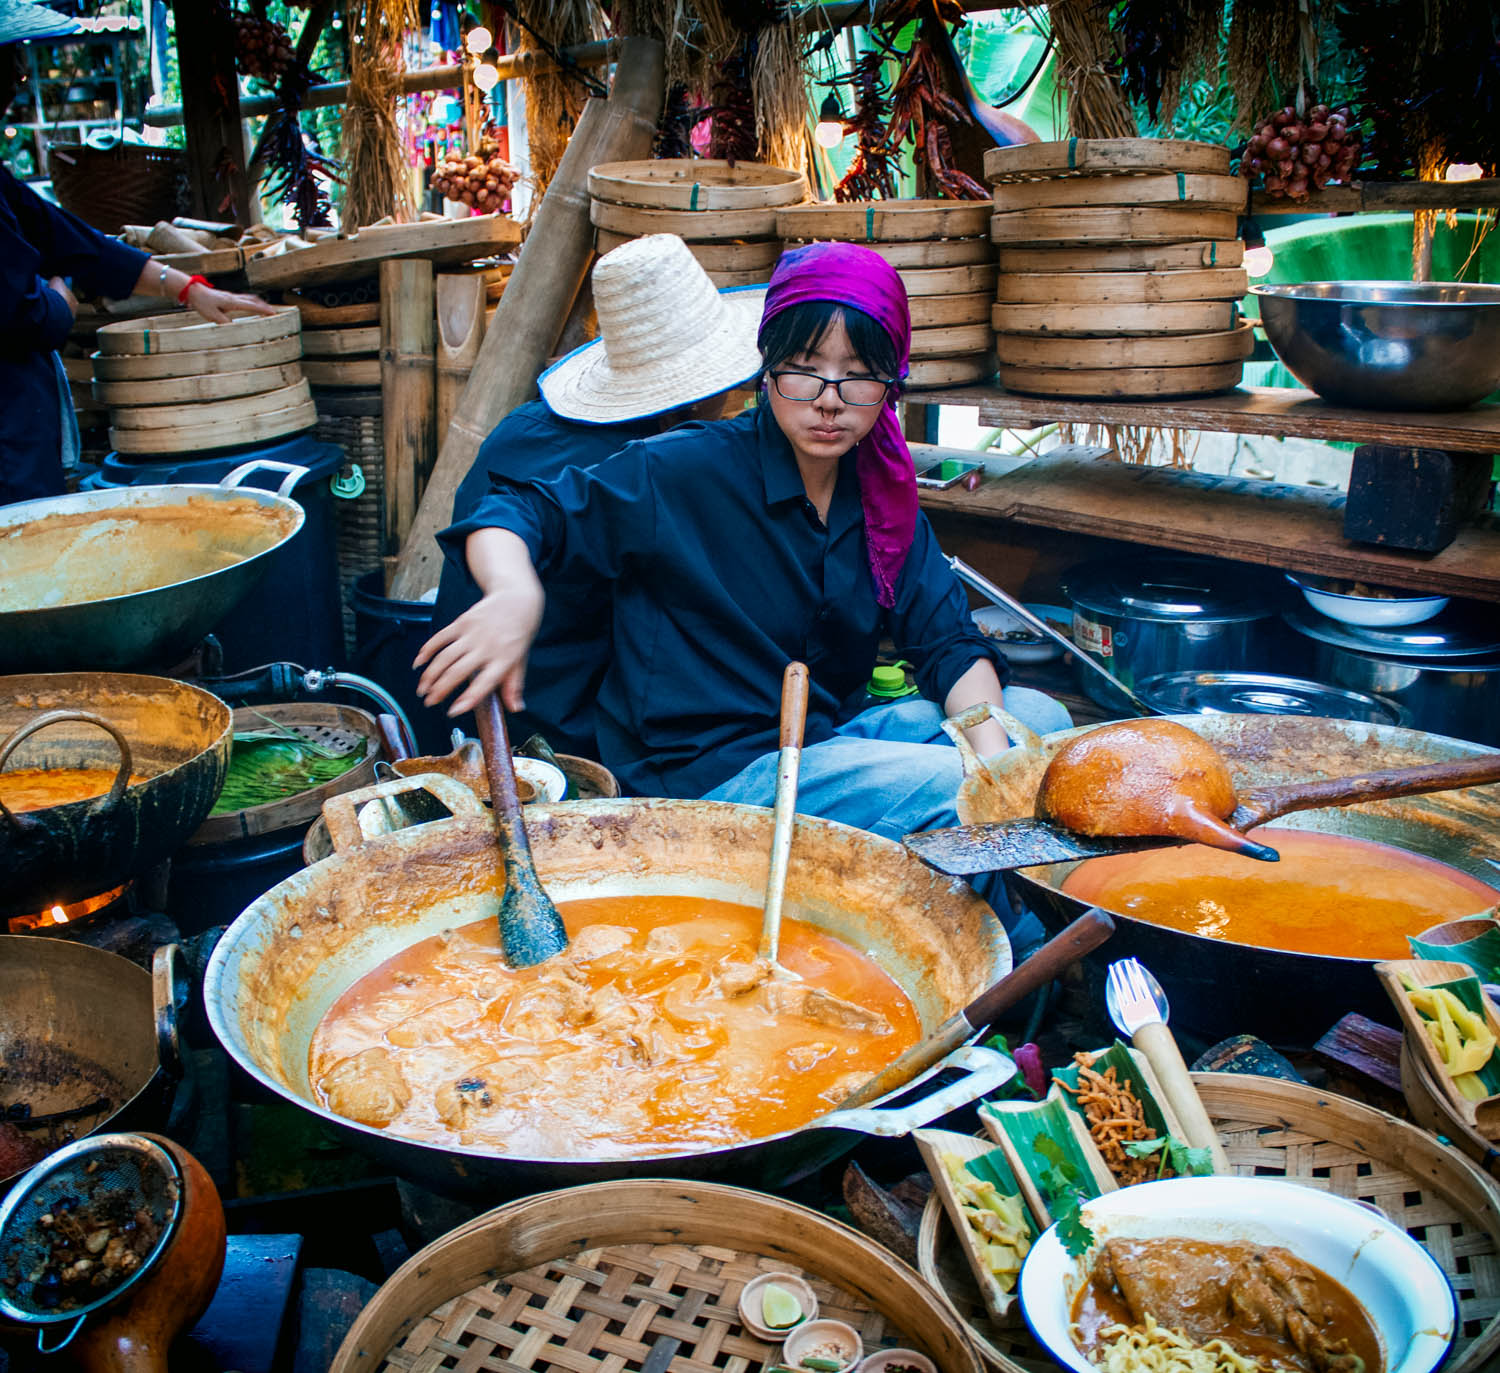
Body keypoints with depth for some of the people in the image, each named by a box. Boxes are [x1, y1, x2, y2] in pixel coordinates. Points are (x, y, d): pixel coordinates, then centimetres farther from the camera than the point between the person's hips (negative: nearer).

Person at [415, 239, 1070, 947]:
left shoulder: (881, 495, 5)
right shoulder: (684, 473, -13)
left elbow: (948, 642, 2)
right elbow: (519, 515, -11)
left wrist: (991, 749, -18)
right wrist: (515, 597, -35)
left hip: (826, 738, 7)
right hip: (705, 773, -7)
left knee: (1040, 719, -2)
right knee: (957, 790, -22)